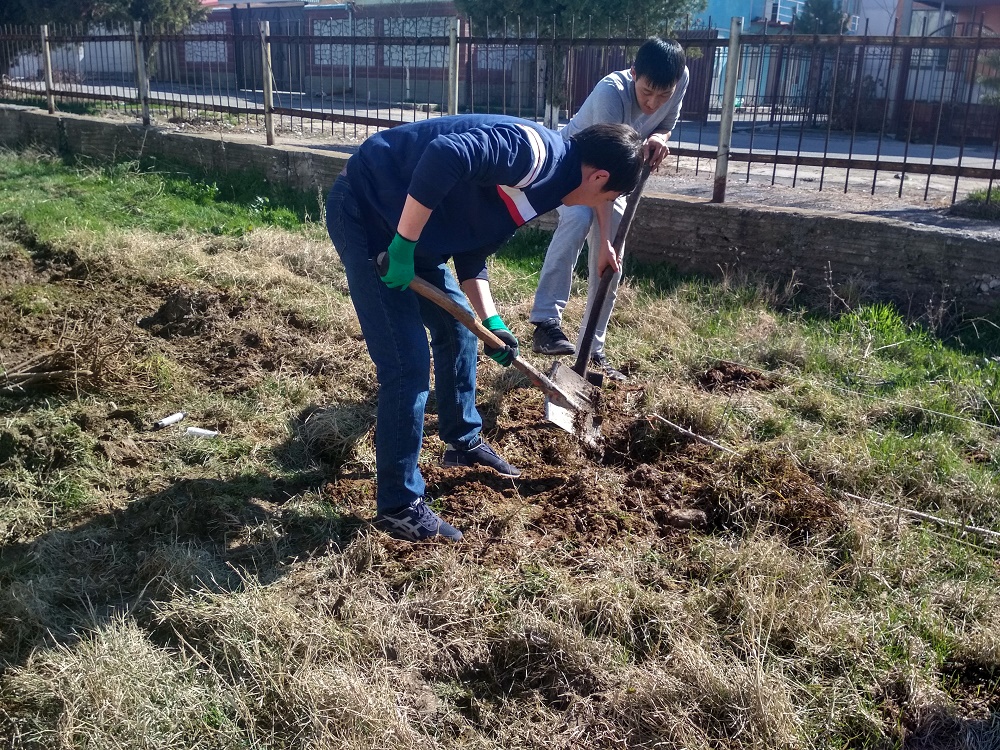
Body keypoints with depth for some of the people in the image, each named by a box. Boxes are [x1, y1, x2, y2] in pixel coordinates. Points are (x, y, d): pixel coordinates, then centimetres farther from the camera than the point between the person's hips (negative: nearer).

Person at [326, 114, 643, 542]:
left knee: (457, 328, 19)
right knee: (408, 361, -11)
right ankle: (398, 505, 2)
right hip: (366, 210, -10)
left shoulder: (534, 184, 11)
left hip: (408, 228, 10)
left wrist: (491, 323, 9)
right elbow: (444, 156, -35)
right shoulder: (536, 152, -20)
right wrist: (404, 246, -27)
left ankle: (463, 441, 38)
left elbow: (472, 251, 16)